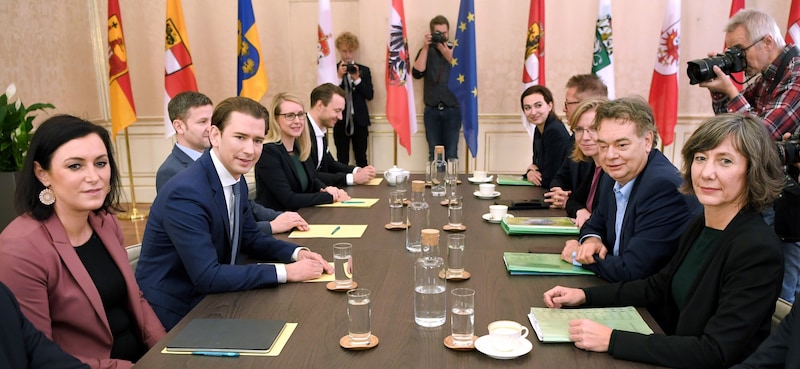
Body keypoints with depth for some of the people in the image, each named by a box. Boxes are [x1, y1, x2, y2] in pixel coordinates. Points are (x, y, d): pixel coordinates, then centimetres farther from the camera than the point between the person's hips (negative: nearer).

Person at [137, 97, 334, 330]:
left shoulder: (237, 182, 0)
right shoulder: (185, 193, -25)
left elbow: (251, 239, 12)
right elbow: (207, 277, -27)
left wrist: (297, 253, -6)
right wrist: (286, 272, -25)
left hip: (209, 300, 7)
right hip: (173, 314, -7)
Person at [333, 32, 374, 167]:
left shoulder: (364, 70, 7)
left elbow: (370, 95, -1)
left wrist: (357, 79, -12)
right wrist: (339, 77, -15)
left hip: (359, 120, 1)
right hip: (340, 120, -1)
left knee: (361, 159, 7)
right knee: (342, 160, 4)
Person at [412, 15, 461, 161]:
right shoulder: (426, 51, 9)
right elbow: (417, 73, -7)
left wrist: (448, 54, -17)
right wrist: (425, 47, -11)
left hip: (452, 109, -1)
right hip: (432, 110, 1)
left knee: (451, 155, -3)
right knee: (433, 154, 4)